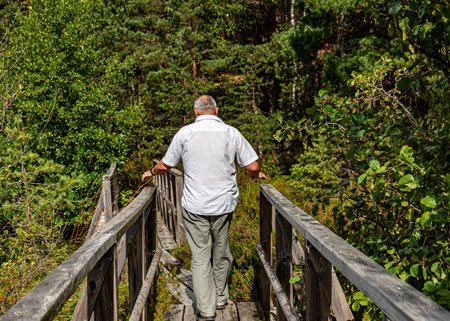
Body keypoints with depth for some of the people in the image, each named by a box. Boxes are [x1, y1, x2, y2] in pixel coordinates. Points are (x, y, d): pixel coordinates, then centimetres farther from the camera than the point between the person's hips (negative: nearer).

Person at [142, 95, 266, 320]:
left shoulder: (185, 133, -3)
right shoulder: (231, 133, -1)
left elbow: (165, 166, 6)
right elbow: (252, 167, -1)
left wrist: (151, 172, 27)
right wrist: (256, 175, 22)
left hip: (195, 206, -2)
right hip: (224, 204, 2)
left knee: (200, 257, 4)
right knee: (221, 252, 18)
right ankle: (220, 299, 33)